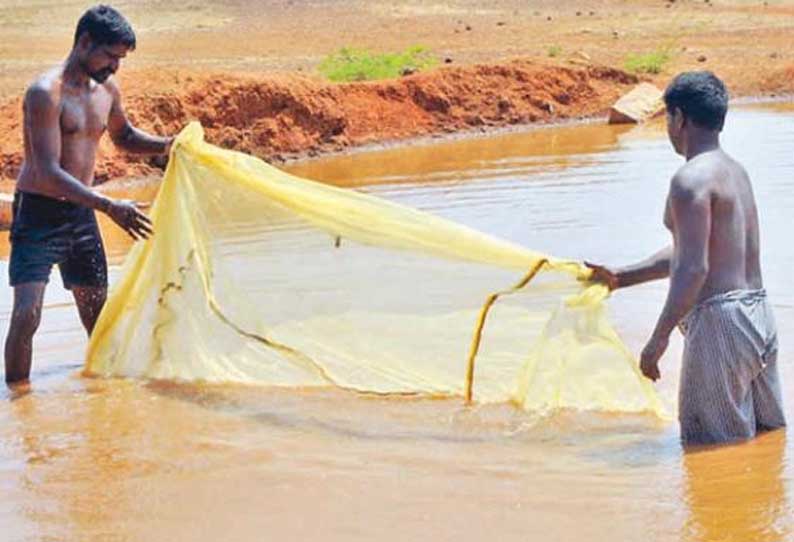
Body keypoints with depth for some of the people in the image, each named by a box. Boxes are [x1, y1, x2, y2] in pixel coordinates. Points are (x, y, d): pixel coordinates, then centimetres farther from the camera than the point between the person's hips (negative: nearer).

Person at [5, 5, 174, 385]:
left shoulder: (106, 90, 6)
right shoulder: (46, 93, -19)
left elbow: (123, 136, 27)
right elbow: (48, 172, -26)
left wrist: (164, 146, 6)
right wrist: (109, 207, -34)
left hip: (81, 213, 7)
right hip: (38, 214, -7)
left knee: (98, 310, 15)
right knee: (27, 313, -16)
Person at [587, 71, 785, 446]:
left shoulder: (691, 179, -14)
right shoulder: (735, 171, 16)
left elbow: (694, 269, -22)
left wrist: (659, 338, -18)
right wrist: (619, 278, 30)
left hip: (720, 319, -10)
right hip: (760, 315, 10)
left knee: (713, 447, -2)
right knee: (767, 433, 16)